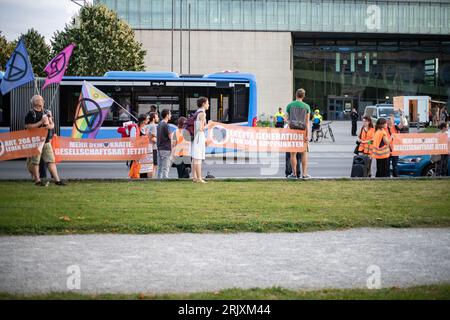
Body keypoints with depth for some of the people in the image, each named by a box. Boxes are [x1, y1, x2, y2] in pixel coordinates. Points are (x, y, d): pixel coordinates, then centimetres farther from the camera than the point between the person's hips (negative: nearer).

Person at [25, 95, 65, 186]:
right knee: (35, 161, 0)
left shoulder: (46, 112, 13)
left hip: (46, 140, 6)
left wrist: (50, 126, -9)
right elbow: (27, 126, -14)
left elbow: (52, 124, 15)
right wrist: (40, 122, -15)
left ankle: (57, 180, 4)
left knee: (51, 161, 3)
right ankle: (37, 180, 9)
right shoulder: (31, 113, -5)